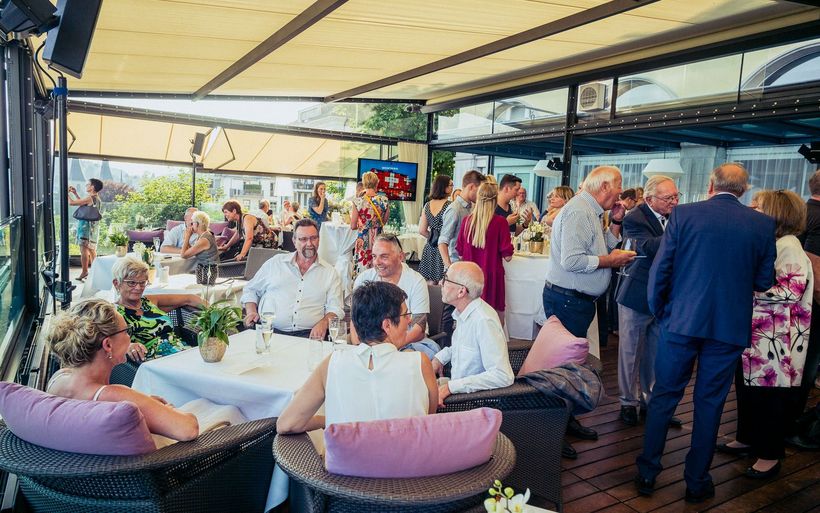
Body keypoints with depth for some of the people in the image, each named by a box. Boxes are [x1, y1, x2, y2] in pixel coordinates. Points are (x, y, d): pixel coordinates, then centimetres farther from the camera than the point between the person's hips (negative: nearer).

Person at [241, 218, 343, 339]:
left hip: (308, 334, 0)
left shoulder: (330, 273, 14)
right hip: (269, 331, 1)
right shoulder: (275, 263, 16)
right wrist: (251, 312, 5)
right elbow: (251, 290, 24)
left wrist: (323, 323, -14)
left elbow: (336, 308, 7)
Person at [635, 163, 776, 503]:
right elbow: (764, 281, 4)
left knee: (663, 397, 11)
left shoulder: (683, 214, -4)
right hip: (730, 326, 1)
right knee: (709, 404, 12)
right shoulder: (763, 224, 0)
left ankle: (647, 474, 19)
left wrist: (659, 311, 8)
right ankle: (697, 481, 24)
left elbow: (660, 268, -6)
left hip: (681, 321, -1)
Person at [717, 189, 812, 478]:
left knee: (769, 394, 2)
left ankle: (770, 455, 16)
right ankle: (748, 439, 32)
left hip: (775, 339, -9)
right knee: (747, 387, 17)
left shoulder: (788, 246, -14)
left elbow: (791, 291, -23)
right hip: (752, 333, 9)